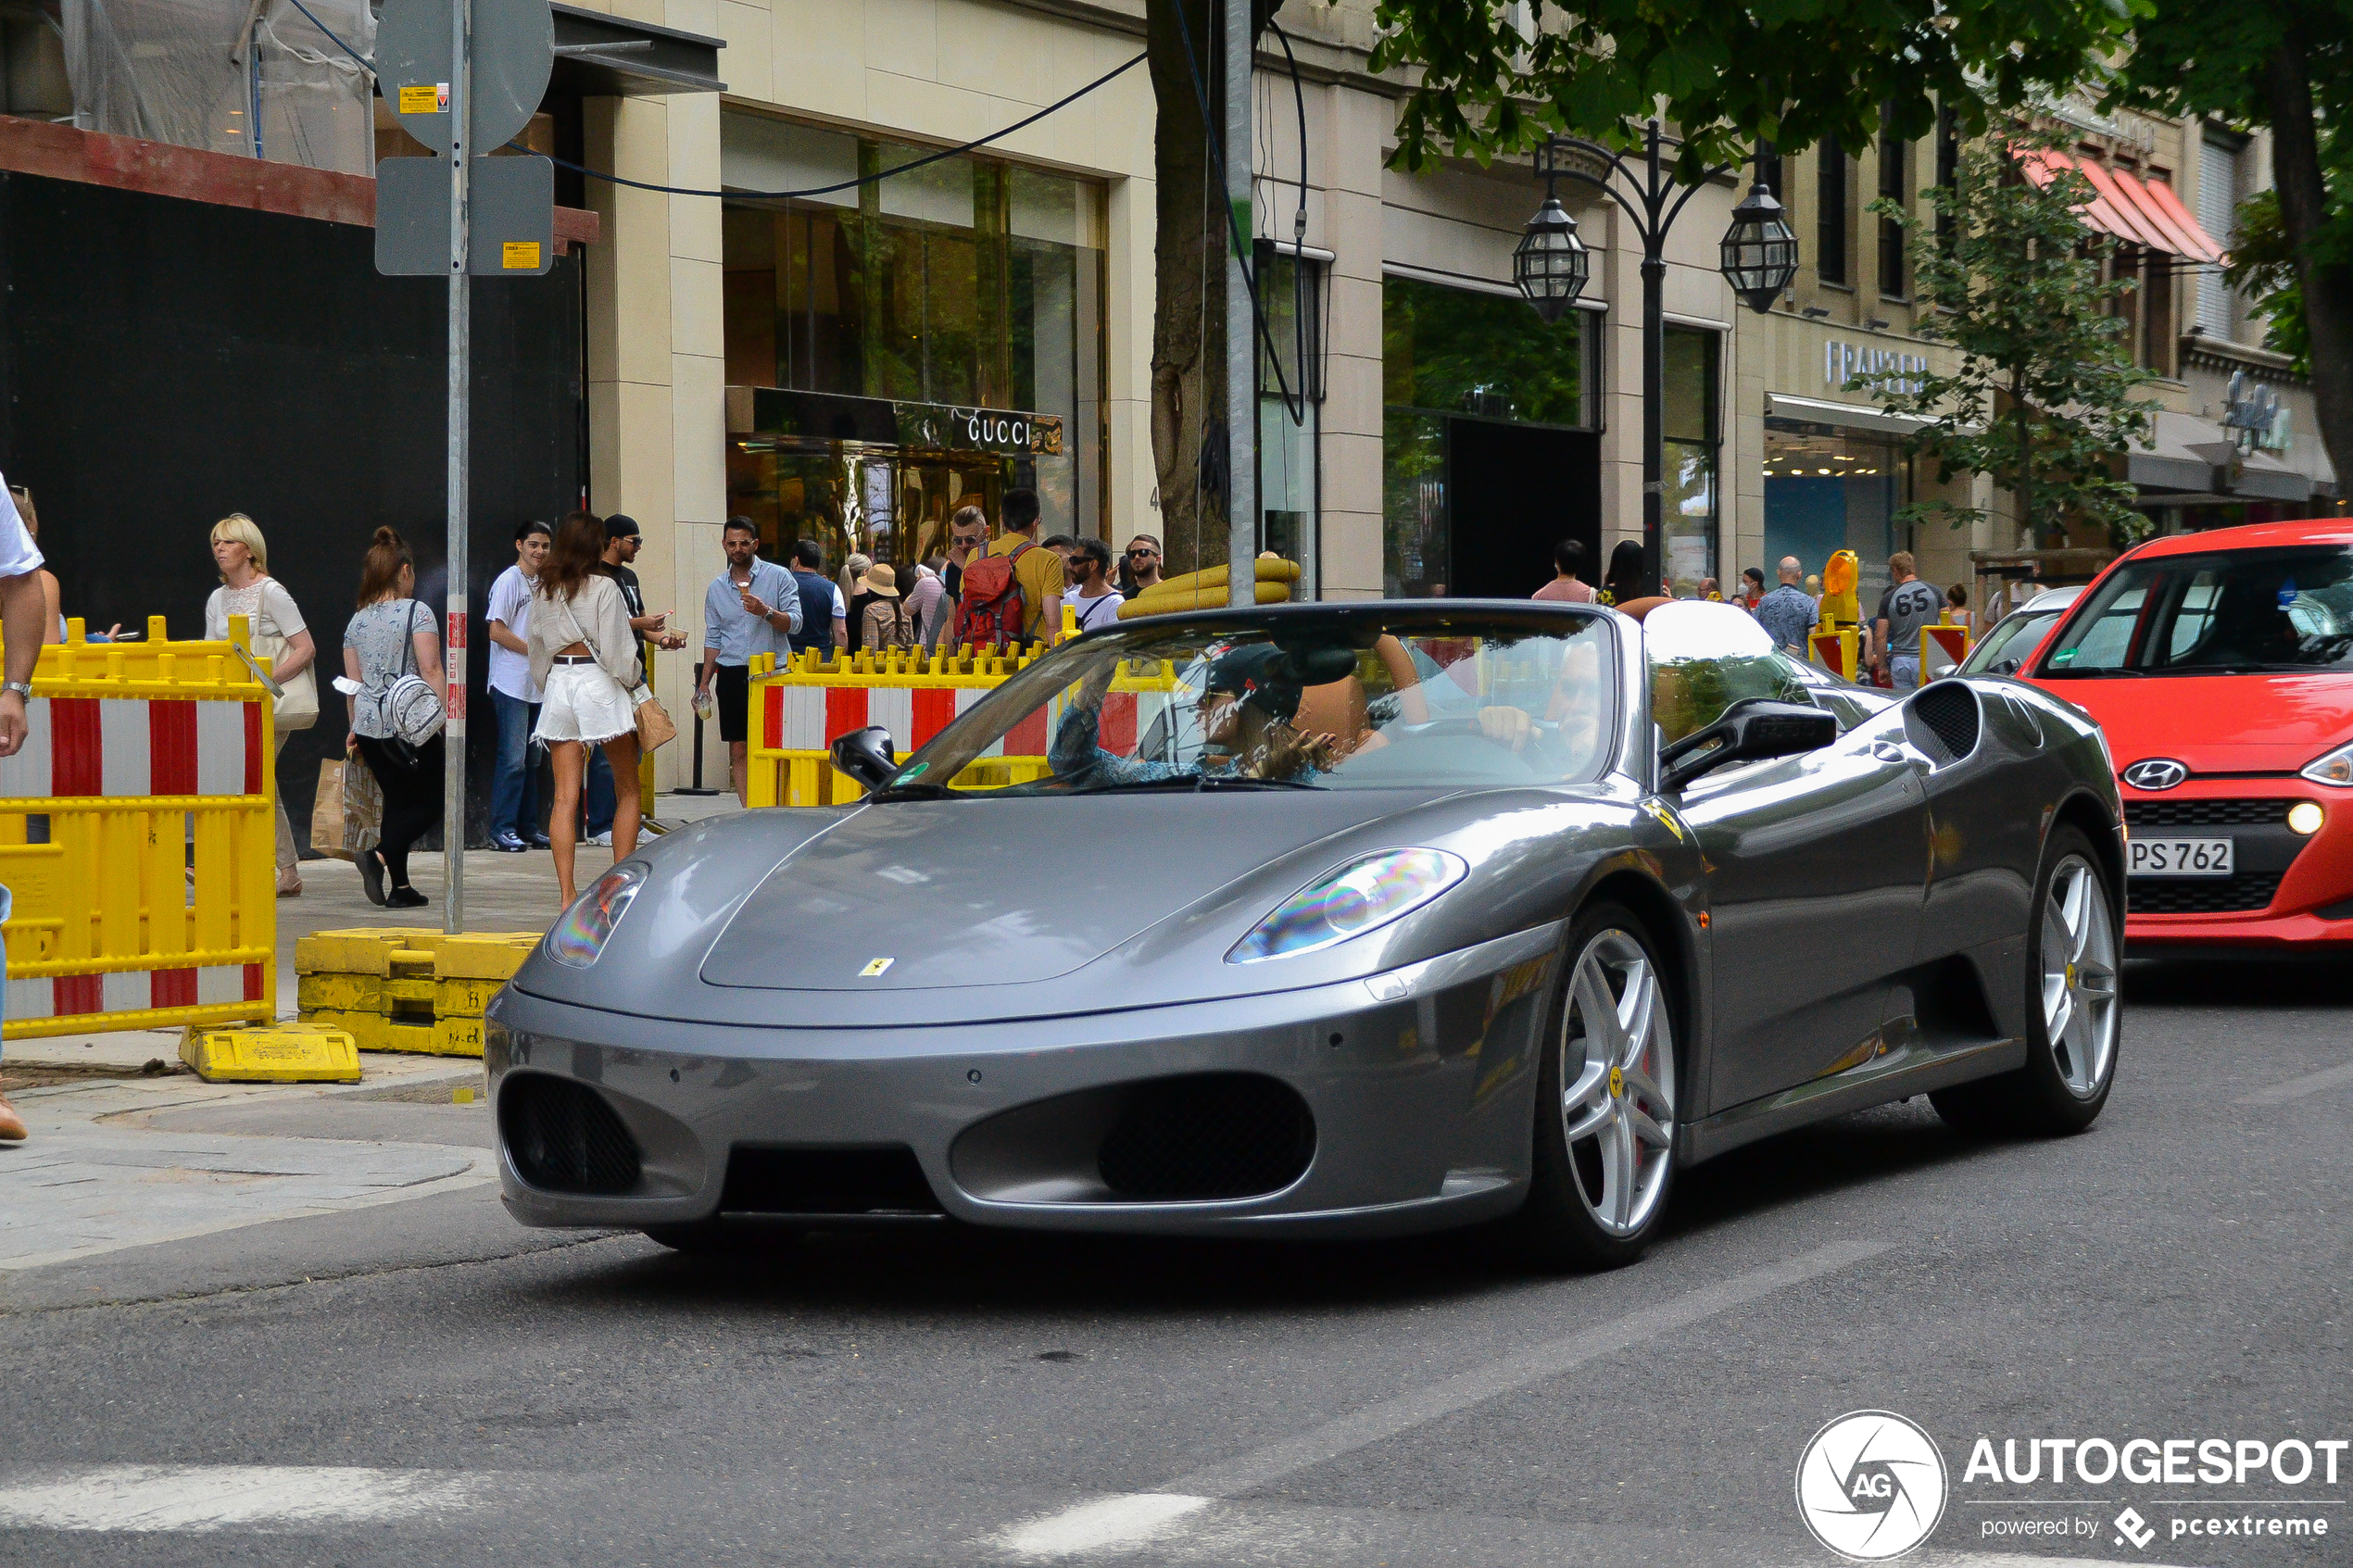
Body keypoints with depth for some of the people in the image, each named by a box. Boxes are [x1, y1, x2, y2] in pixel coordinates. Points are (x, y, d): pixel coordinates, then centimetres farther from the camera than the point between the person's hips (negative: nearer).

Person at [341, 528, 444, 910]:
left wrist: (355, 728, 23)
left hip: (369, 727, 6)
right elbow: (430, 670, -13)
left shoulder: (357, 621, 10)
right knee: (430, 802, 4)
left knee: (397, 800, 15)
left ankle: (400, 886, 9)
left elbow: (353, 681, 14)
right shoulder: (417, 612, -6)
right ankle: (380, 855, -17)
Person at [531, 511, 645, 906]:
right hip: (598, 682, -5)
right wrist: (634, 680, 5)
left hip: (557, 685, 5)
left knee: (565, 796, 1)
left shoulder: (544, 591, 9)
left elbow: (537, 649, 15)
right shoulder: (604, 588, -8)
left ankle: (566, 893, -6)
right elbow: (616, 649, -11)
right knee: (627, 790, 9)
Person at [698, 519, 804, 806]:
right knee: (738, 749, 1)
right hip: (732, 674, 4)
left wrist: (766, 612, -23)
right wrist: (704, 683, 14)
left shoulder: (778, 577, 2)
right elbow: (713, 638, 18)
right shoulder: (717, 587, 14)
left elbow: (794, 622, -5)